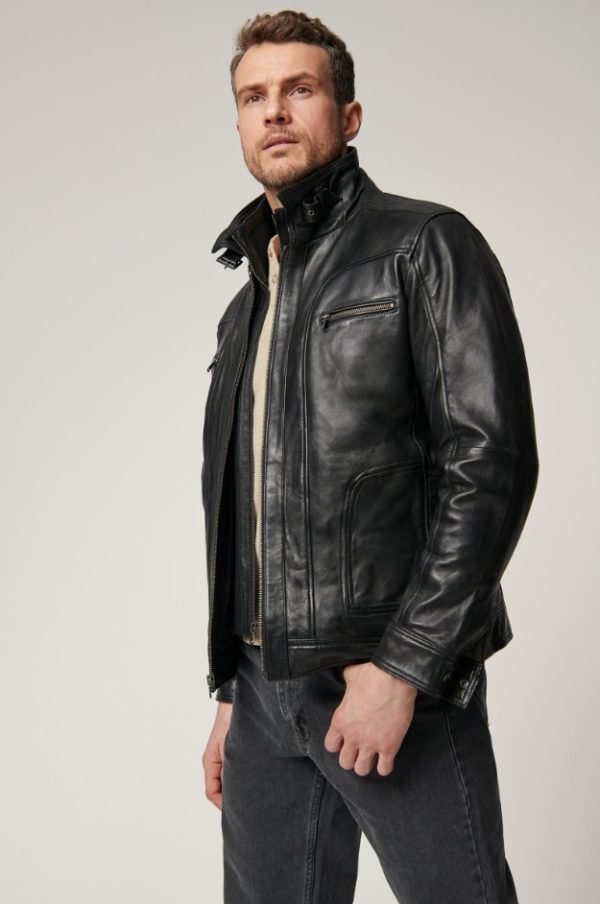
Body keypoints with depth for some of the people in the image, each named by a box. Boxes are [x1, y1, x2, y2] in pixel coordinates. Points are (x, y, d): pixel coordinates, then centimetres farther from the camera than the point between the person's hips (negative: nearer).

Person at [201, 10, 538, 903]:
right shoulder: (245, 307, 18)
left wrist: (401, 664, -17)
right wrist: (231, 693, 17)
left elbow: (494, 463, -13)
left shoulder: (425, 246, -3)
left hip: (395, 680, -6)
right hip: (263, 688, 6)